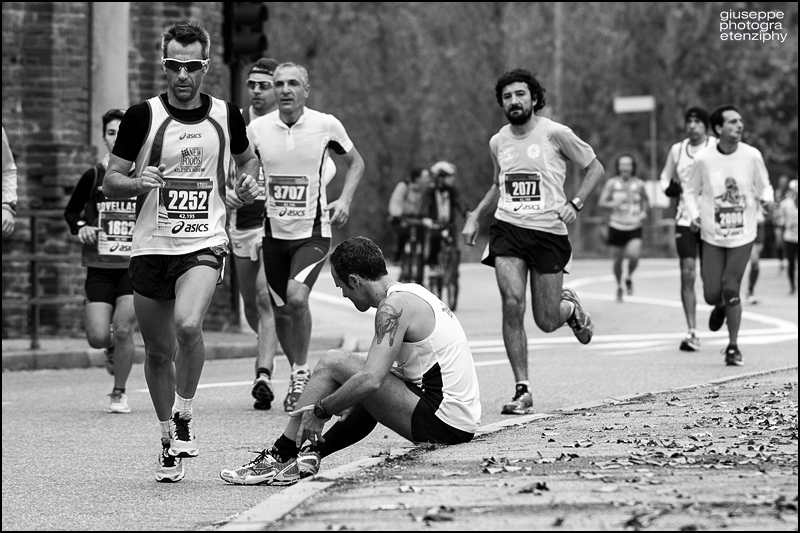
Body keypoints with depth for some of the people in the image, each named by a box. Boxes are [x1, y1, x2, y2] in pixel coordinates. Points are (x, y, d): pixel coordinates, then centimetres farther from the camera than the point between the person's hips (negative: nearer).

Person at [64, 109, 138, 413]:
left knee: (123, 329, -12)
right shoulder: (93, 176, 2)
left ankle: (119, 392, 8)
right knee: (97, 337, -6)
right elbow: (71, 210, 13)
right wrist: (80, 227, -6)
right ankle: (112, 348, 32)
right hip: (100, 266, 1)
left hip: (137, 265, -1)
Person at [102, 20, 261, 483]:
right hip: (151, 247, 1)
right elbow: (110, 181, 3)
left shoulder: (226, 116, 4)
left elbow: (247, 158, 25)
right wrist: (137, 183, -17)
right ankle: (169, 440, 27)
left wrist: (249, 181, 4)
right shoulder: (143, 116, -1)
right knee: (158, 351, 8)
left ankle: (184, 416, -6)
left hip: (204, 243, -1)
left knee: (188, 324, -27)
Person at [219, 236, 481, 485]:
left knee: (332, 362, -5)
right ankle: (312, 453, 21)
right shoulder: (413, 293, 17)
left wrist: (320, 410, -11)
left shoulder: (395, 306, -13)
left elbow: (371, 379, -22)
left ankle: (279, 457, 2)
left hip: (439, 423, -10)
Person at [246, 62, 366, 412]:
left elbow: (355, 162, 10)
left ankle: (301, 372, -4)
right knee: (281, 311, 10)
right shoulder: (258, 129, -3)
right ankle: (298, 375, 32)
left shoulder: (326, 125, -6)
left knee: (297, 296, -24)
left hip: (313, 232, -3)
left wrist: (345, 200, -3)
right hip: (274, 233, 3)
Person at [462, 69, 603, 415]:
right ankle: (522, 390, -11)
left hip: (548, 231, -3)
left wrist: (575, 204, -9)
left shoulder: (554, 134, -4)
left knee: (547, 322, 1)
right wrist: (475, 216, 16)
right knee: (512, 304, -18)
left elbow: (595, 169, 4)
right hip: (508, 230, 3)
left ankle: (570, 306, 40)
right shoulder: (498, 142, 10)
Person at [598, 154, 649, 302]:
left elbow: (645, 201, 16)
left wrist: (644, 212, -3)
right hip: (617, 227, 0)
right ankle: (619, 286, 30)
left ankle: (629, 277, 12)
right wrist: (613, 204, -21)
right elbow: (601, 202, -2)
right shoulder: (612, 183, -1)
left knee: (634, 255, -20)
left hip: (634, 227, 0)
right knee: (618, 259, 5)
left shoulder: (639, 184, 2)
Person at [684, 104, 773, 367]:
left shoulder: (752, 156, -6)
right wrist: (695, 214, -10)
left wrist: (765, 198, -14)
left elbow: (764, 186, 8)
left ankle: (733, 347, 6)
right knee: (712, 294, -1)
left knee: (731, 290, -9)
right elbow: (691, 191, 7)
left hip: (742, 236, -1)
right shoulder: (703, 159, -7)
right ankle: (721, 307, 38)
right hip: (712, 236, 1)